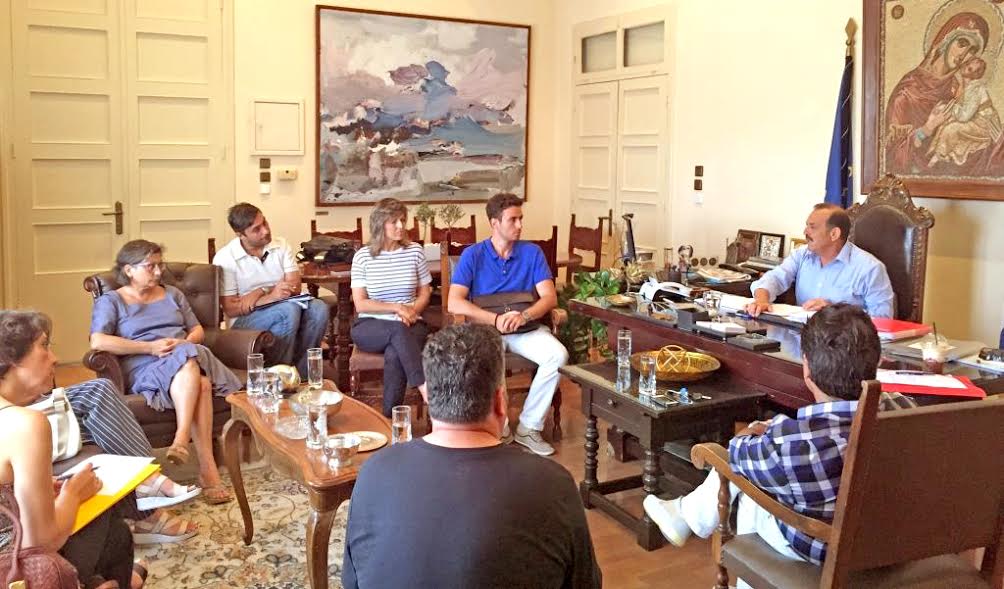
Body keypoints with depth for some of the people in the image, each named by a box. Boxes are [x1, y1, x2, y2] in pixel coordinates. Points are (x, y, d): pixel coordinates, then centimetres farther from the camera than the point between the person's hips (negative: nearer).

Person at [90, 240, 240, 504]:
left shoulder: (172, 294, 27)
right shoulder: (110, 301, 11)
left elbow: (197, 330, 23)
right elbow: (98, 342, -6)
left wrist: (185, 342, -2)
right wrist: (151, 347, -10)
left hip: (191, 360, 4)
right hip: (144, 370, -4)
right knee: (190, 362, -38)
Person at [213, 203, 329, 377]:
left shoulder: (281, 246, 6)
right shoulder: (225, 258, -6)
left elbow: (294, 287, -5)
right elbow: (230, 309, -12)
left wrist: (261, 292, -19)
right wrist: (271, 296, -24)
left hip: (283, 315, 4)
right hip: (245, 320, -4)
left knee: (318, 308, -26)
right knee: (289, 309, -34)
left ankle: (300, 375, -21)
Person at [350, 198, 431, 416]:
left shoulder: (415, 251, 5)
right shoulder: (363, 256, 1)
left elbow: (424, 293, 12)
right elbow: (360, 304, -3)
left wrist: (412, 310, -8)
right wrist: (396, 308, -13)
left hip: (410, 325, 1)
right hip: (370, 326, -1)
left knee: (394, 355, -34)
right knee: (398, 330, -36)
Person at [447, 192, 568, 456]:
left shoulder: (532, 252, 5)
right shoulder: (473, 255, -1)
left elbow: (550, 297, -3)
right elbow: (454, 303, -11)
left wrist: (524, 316, -24)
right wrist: (496, 319, -23)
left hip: (525, 326, 2)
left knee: (558, 355, -26)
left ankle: (529, 427, -11)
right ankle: (499, 429, -13)